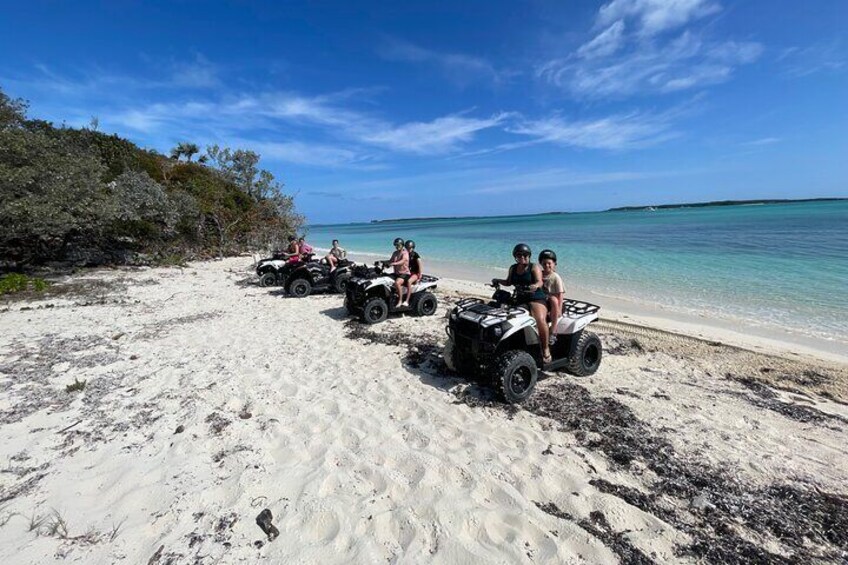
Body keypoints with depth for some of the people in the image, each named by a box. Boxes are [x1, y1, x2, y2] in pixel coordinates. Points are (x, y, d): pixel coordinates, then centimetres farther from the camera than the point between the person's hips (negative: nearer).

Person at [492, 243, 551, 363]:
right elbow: (508, 282, 21)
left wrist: (536, 285, -39)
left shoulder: (534, 268, -2)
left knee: (540, 320, -31)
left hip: (536, 299, -5)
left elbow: (540, 282, -15)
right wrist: (498, 280, 2)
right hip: (519, 299, 6)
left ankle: (546, 349, -14)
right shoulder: (513, 268, 13)